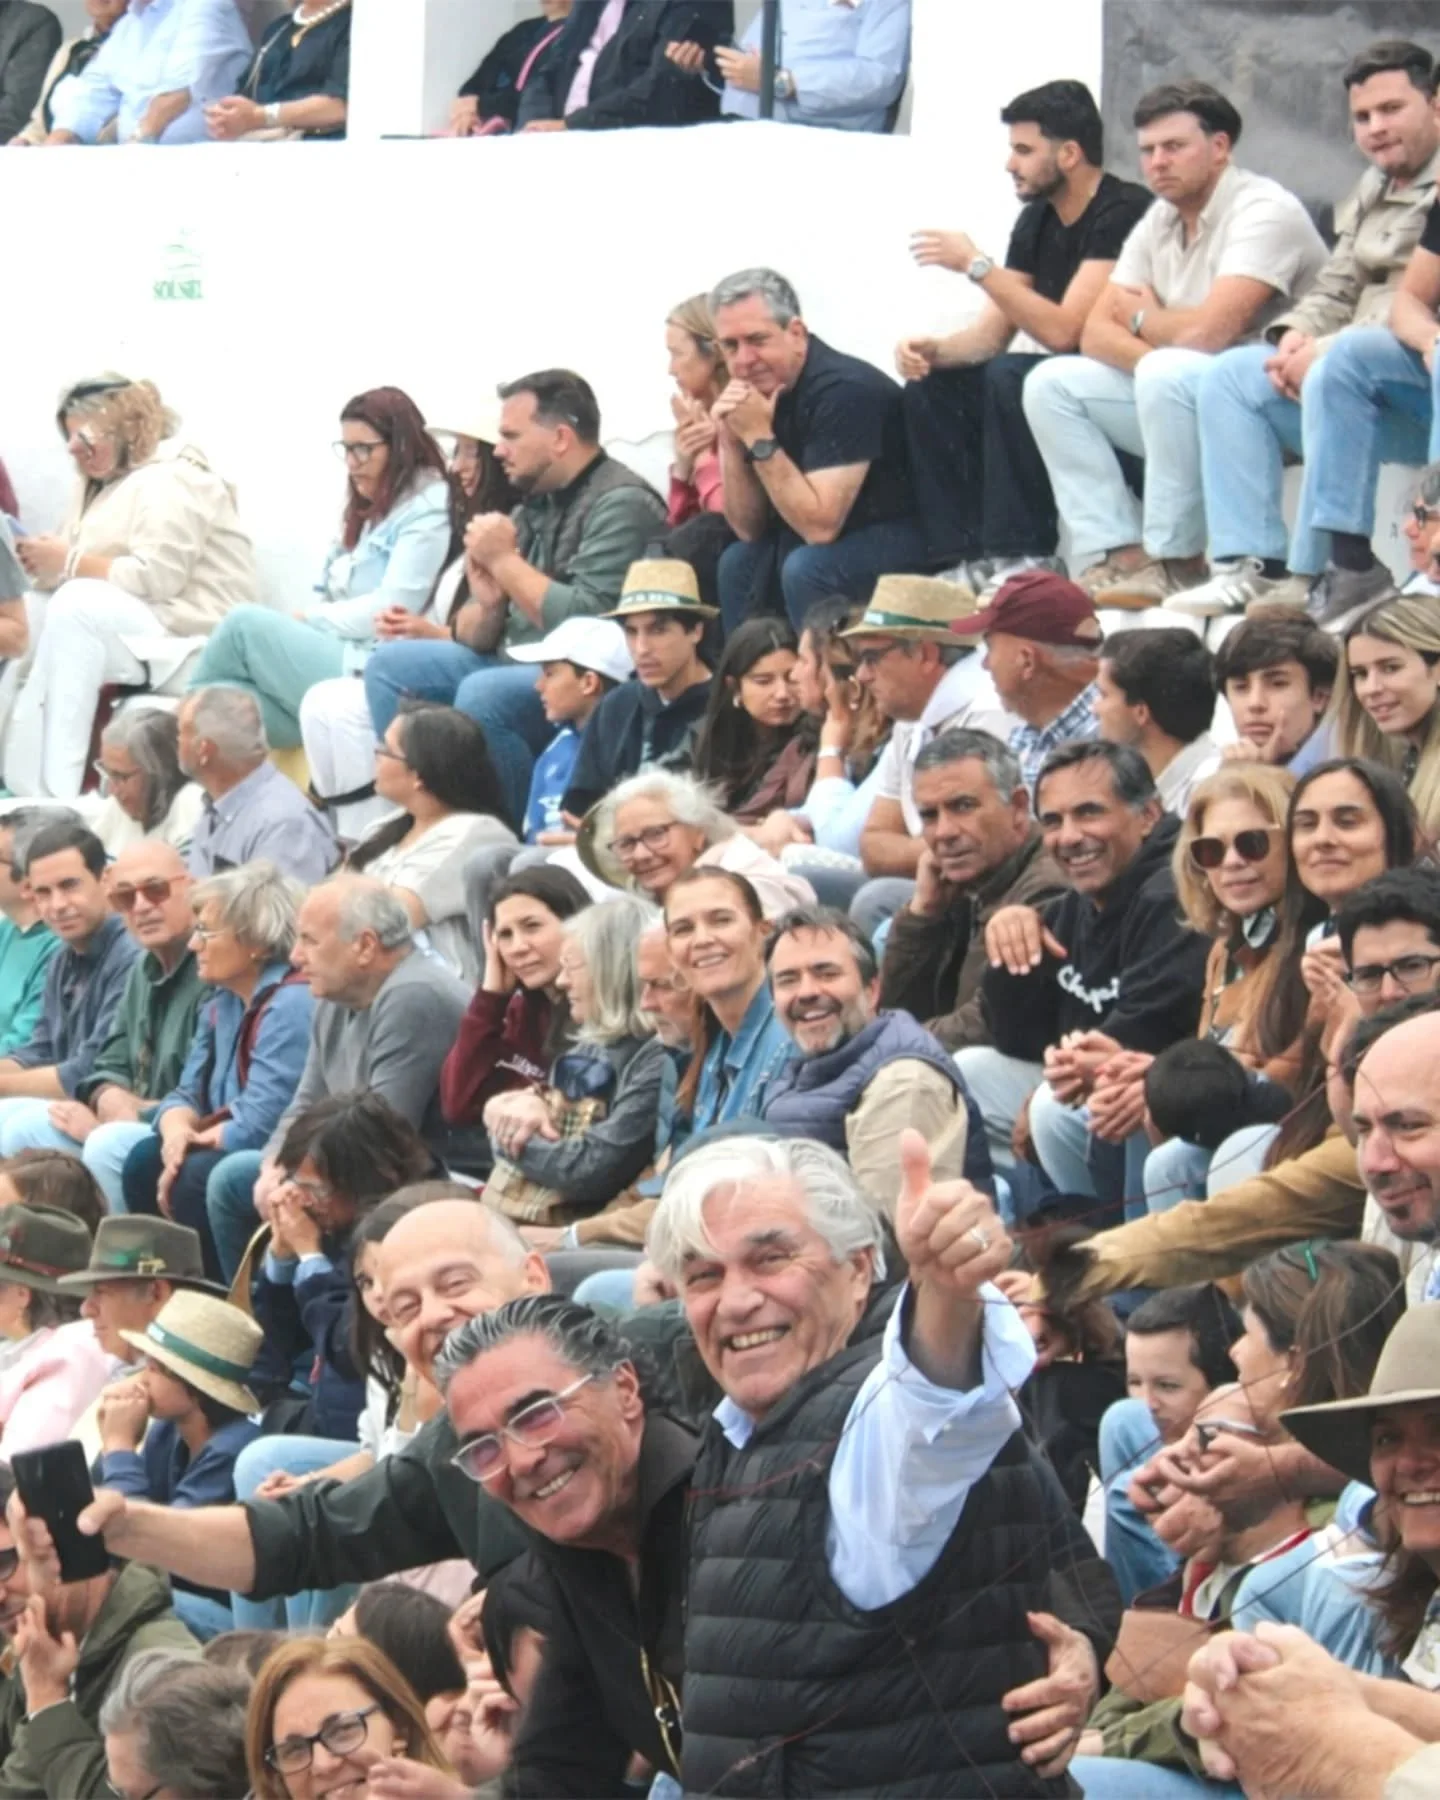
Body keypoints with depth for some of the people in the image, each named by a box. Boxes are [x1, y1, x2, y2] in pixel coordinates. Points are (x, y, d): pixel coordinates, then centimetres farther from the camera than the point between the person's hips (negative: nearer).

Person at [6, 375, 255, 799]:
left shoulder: (169, 482, -10)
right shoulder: (102, 483, 20)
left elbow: (157, 576, -22)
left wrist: (69, 563, -18)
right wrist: (46, 564, -7)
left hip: (188, 633, -10)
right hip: (128, 625, 10)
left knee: (76, 608, -31)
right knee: (26, 614, -7)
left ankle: (56, 793, -37)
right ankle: (23, 787, -17)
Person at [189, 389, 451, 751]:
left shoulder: (426, 513, -4)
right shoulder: (368, 510, 25)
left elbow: (389, 612, -13)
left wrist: (305, 619, -4)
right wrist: (300, 622, -3)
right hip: (335, 653, 8)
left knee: (246, 624, -17)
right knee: (228, 696, -20)